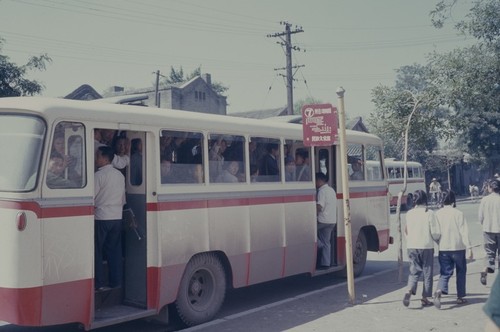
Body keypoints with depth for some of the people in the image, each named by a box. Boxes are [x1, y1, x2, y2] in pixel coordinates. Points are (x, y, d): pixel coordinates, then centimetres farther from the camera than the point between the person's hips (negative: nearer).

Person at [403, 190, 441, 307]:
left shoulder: (409, 213, 1)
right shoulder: (429, 213, -9)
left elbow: (406, 231, 5)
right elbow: (435, 232, -8)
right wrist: (437, 239, 12)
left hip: (412, 246, 3)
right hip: (426, 246, -3)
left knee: (414, 271, 9)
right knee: (427, 272, 9)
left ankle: (409, 291, -15)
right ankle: (425, 298, 13)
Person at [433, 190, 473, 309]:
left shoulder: (438, 214, 1)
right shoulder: (458, 213, -8)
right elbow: (464, 232, -10)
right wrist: (469, 247, -7)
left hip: (443, 248, 2)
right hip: (458, 247, -2)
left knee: (445, 272, 5)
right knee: (461, 272, 15)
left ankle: (439, 291, -21)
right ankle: (460, 297, 19)